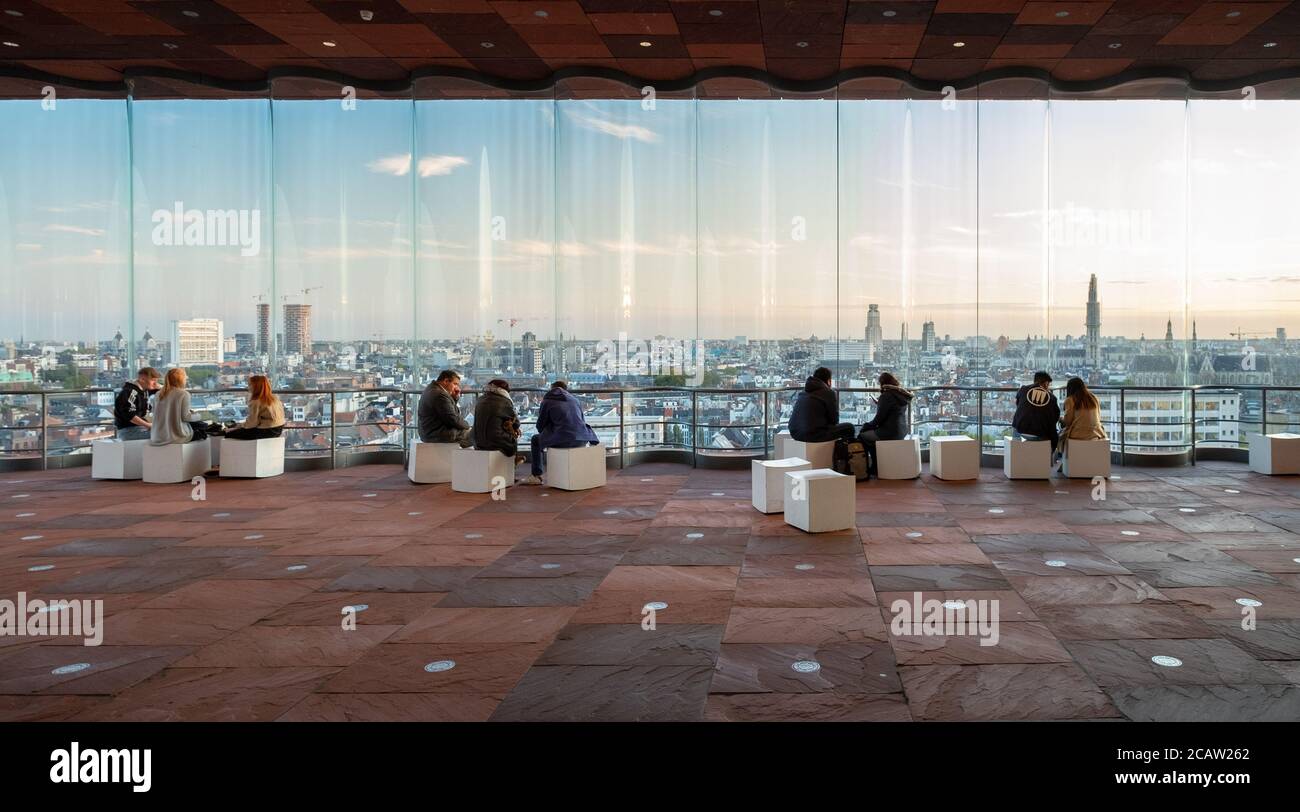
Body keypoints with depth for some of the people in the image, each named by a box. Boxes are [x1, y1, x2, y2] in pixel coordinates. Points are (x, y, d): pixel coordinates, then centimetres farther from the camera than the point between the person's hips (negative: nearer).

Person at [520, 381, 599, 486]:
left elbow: (540, 426, 13)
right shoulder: (575, 400, 21)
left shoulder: (548, 401, 10)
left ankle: (536, 476, 20)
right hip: (582, 440, 4)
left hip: (562, 441, -4)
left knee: (536, 439, 22)